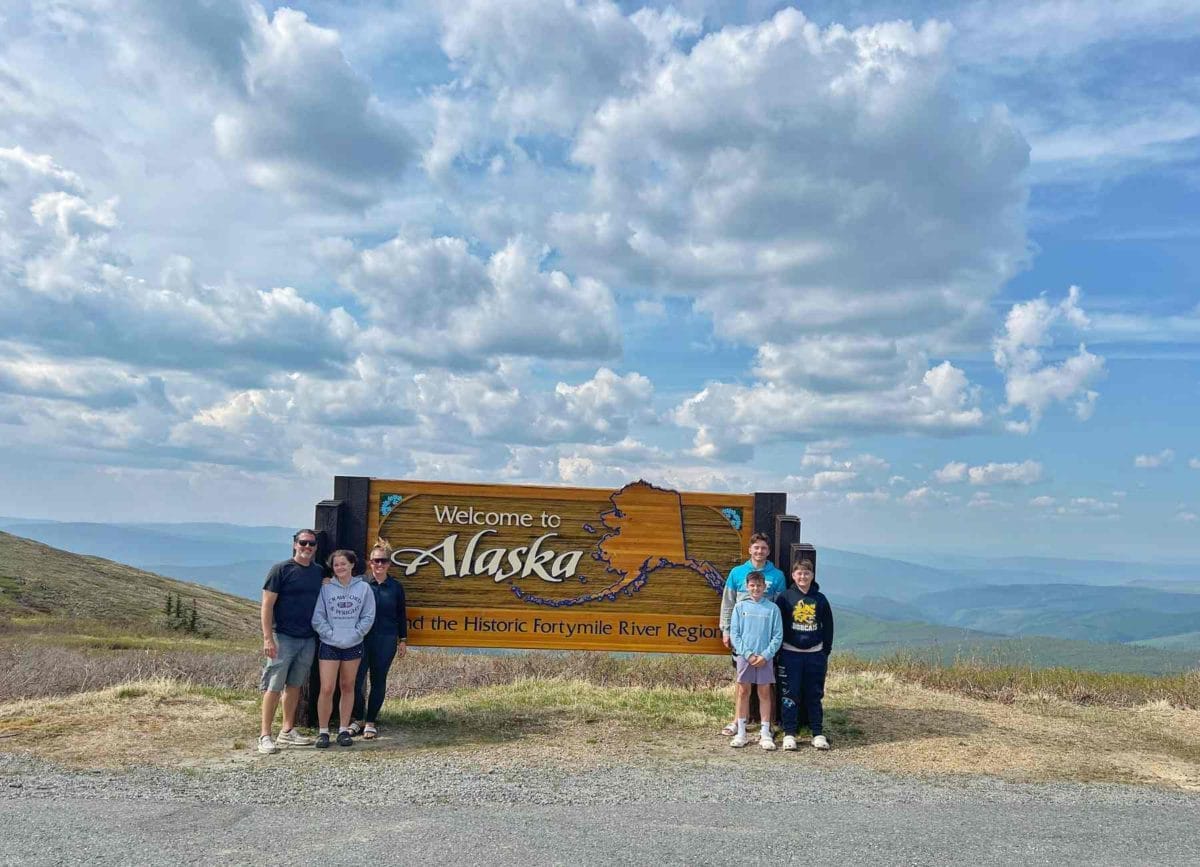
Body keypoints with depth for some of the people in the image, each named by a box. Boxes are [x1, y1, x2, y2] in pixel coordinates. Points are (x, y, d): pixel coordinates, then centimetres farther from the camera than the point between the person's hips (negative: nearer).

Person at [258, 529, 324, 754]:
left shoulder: (318, 572, 9)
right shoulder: (281, 570, -7)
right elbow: (266, 605, -9)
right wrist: (268, 638, -15)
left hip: (308, 639, 5)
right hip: (283, 637, -5)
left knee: (294, 685, 13)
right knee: (274, 686, -3)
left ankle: (287, 731, 22)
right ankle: (265, 735, 3)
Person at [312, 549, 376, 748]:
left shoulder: (363, 588, 0)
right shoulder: (326, 589, -2)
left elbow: (368, 617, 0)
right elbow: (317, 617, -3)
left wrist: (354, 635, -8)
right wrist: (331, 635, -11)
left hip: (353, 646, 1)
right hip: (329, 645, -1)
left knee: (347, 687, 10)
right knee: (327, 689, -5)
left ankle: (344, 730, 19)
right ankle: (323, 731, 9)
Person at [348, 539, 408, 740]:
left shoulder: (396, 587, 3)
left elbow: (401, 615, 8)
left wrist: (403, 640, 7)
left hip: (386, 639, 1)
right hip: (362, 638, 0)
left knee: (378, 680, 6)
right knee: (357, 679, -3)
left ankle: (371, 721, 18)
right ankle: (358, 719, 16)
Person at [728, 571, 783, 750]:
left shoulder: (773, 608, 1)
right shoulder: (740, 606, 2)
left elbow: (778, 636, 0)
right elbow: (734, 634, 0)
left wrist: (765, 655, -10)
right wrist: (748, 654, -9)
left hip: (765, 658, 0)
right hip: (744, 656, 0)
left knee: (764, 693, 5)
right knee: (743, 692, 6)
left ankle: (765, 733, 13)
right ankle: (741, 732, 14)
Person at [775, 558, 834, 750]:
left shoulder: (820, 599, 5)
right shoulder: (785, 597, -2)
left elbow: (828, 627, 10)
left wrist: (826, 652, 7)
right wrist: (777, 651, -5)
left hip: (815, 654, 2)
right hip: (791, 653, -2)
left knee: (815, 695, 8)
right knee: (790, 695, 1)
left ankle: (818, 733, 16)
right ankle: (789, 733, 8)